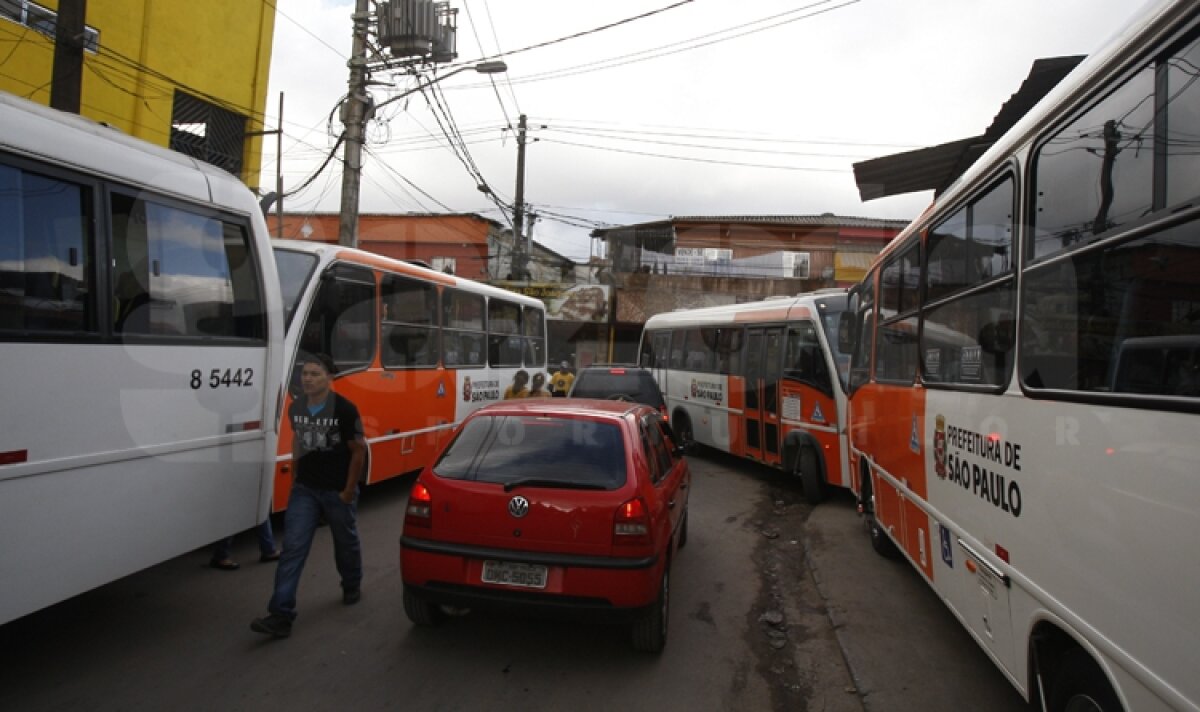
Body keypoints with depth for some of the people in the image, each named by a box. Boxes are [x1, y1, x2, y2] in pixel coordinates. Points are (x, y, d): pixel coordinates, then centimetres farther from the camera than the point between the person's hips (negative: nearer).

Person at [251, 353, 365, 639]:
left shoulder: (344, 409, -17)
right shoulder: (295, 408, -1)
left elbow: (359, 450, -12)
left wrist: (349, 490, -10)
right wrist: (297, 472, 14)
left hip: (337, 491, -4)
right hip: (304, 489, 4)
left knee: (346, 543, 16)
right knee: (293, 548, -5)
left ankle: (352, 587, 42)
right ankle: (281, 615, -3)